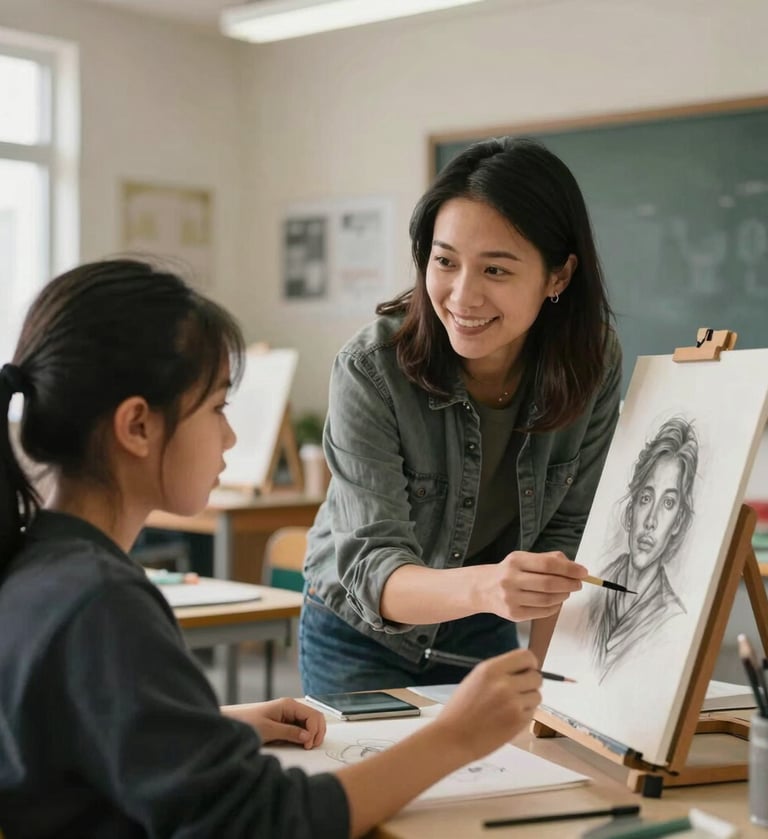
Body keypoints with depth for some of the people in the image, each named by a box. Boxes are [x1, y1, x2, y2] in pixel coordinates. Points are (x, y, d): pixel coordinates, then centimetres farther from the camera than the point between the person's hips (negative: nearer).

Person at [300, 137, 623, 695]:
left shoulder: (594, 362, -18)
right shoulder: (371, 370, -29)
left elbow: (567, 529, -7)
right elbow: (372, 569, -32)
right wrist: (483, 585, -51)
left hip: (483, 633, 3)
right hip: (362, 634, -3)